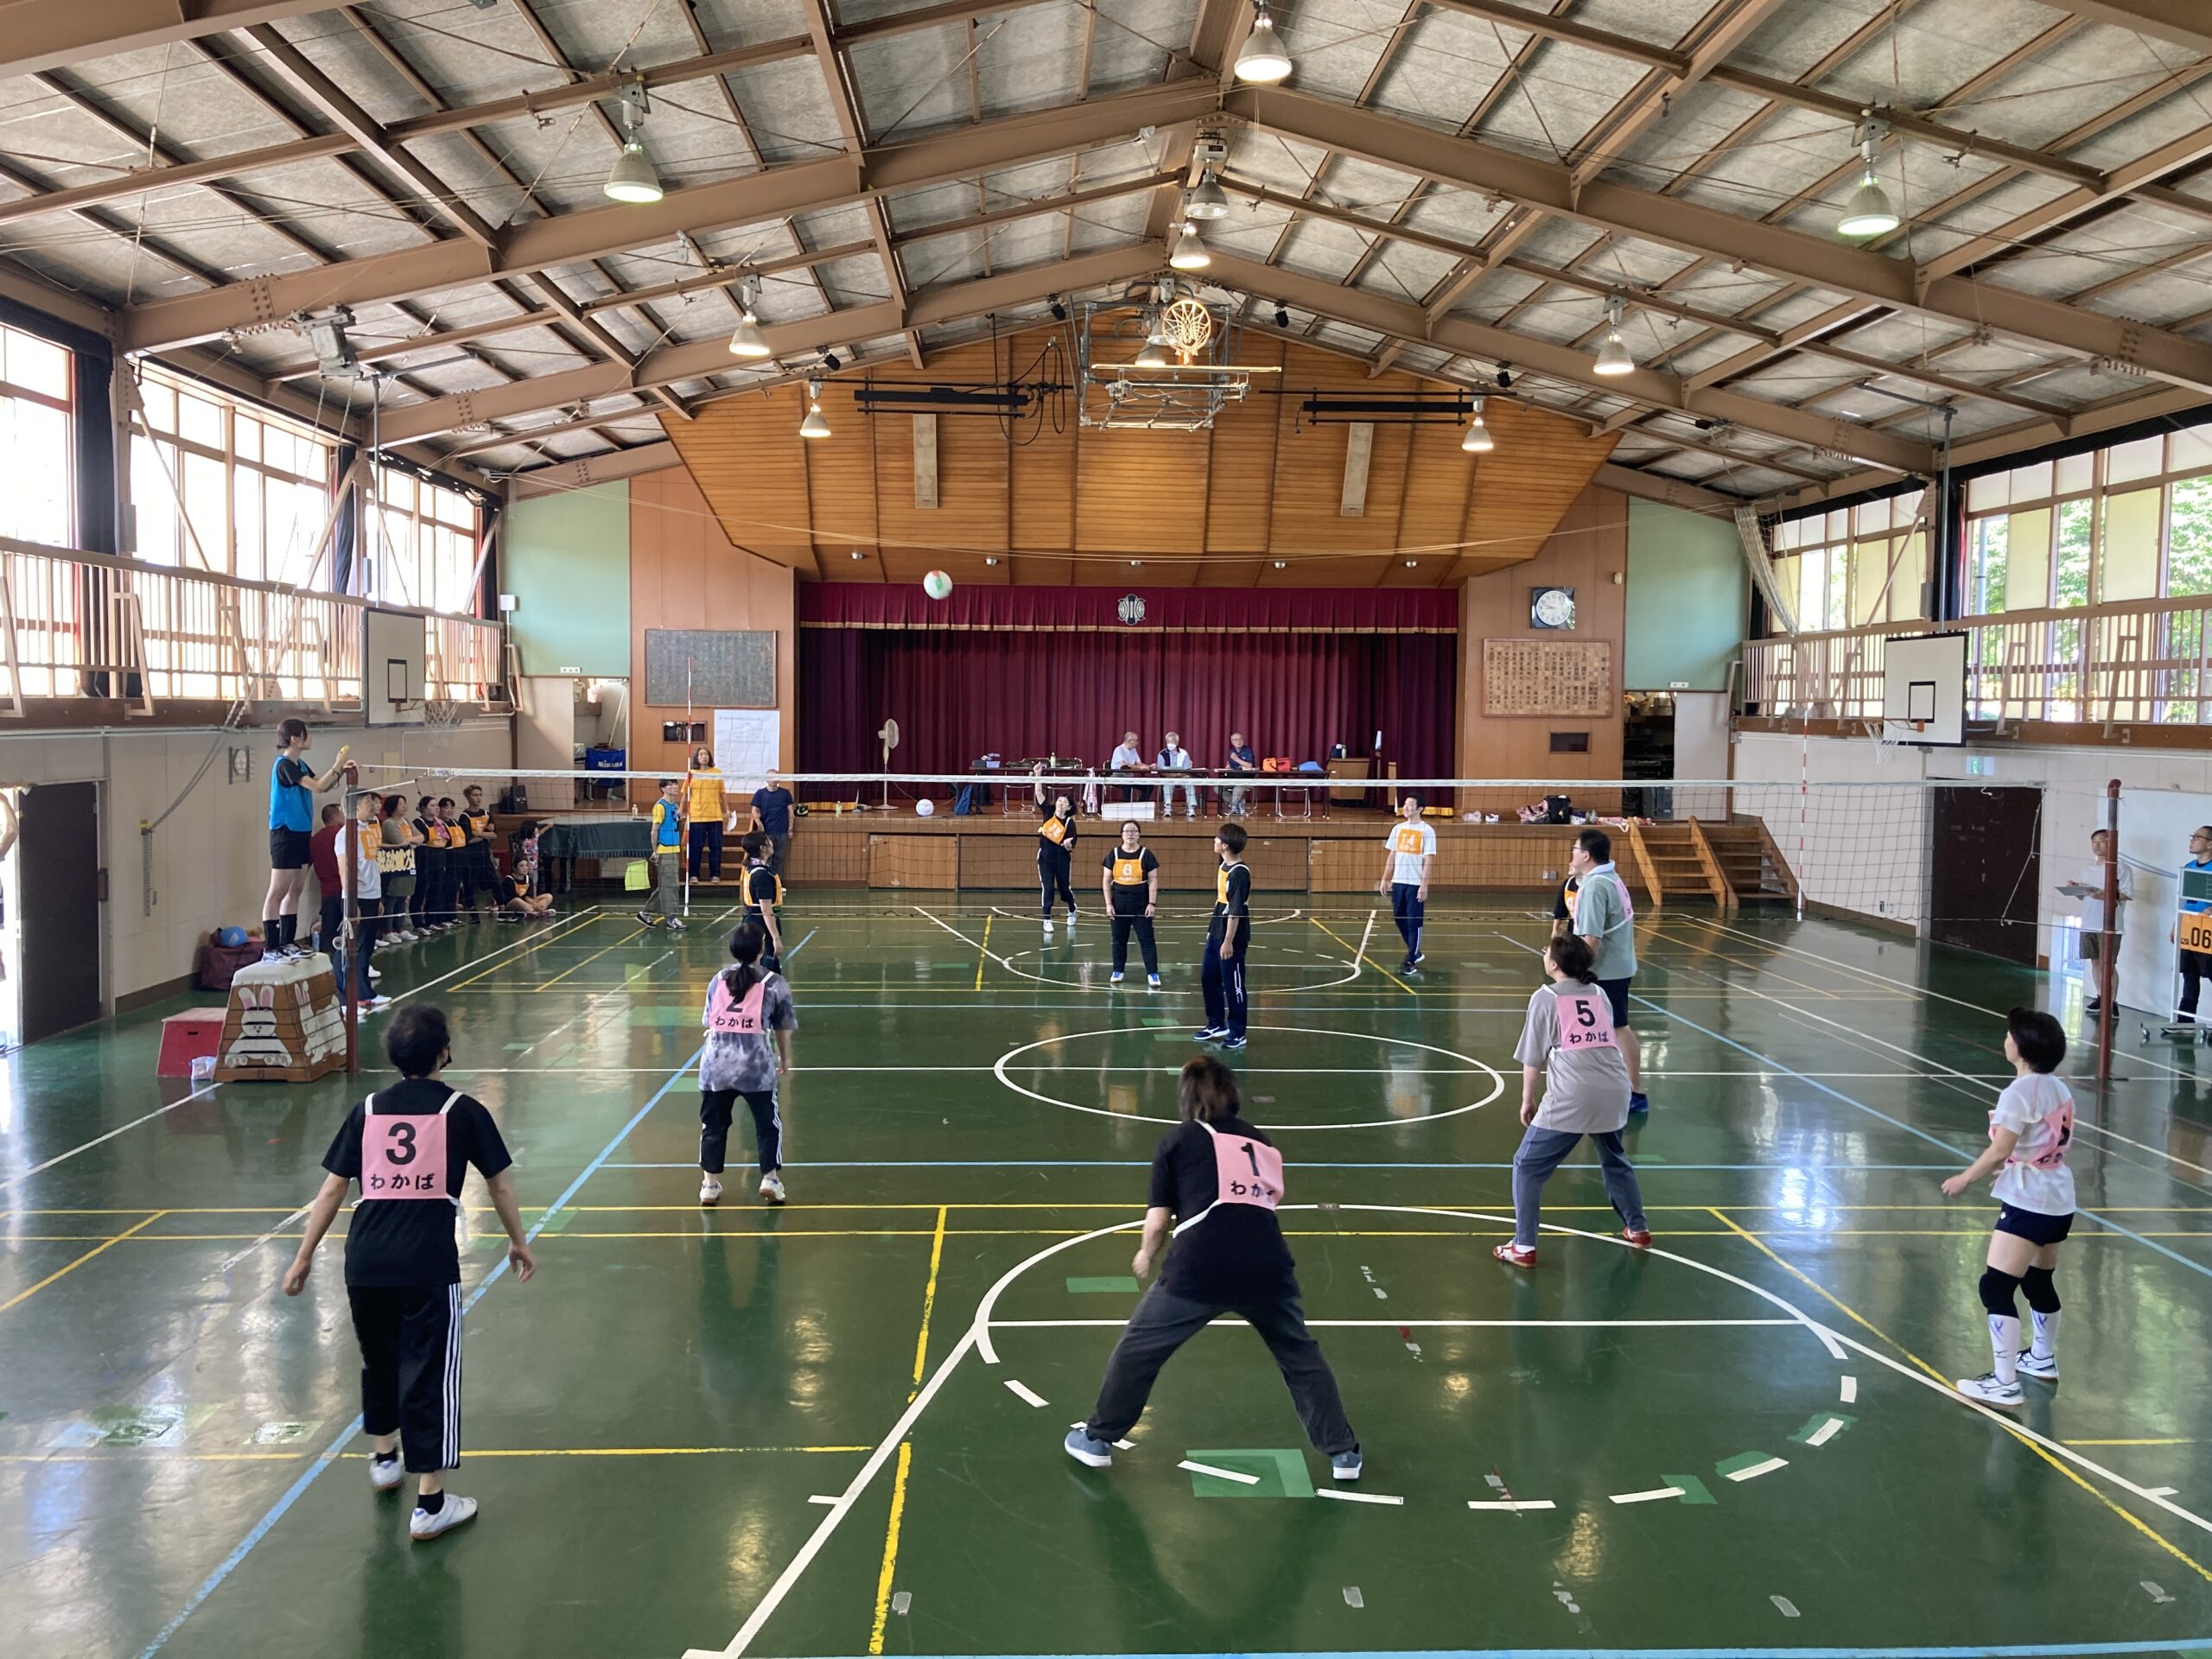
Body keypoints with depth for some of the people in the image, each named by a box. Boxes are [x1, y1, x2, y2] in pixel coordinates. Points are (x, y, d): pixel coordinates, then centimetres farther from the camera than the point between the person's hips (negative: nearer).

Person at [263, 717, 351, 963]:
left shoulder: (300, 765, 12)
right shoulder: (283, 765, -15)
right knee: (278, 892, -7)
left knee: (295, 890, 12)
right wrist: (338, 764, -15)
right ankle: (270, 949, -6)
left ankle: (287, 943, 18)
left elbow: (323, 788, 17)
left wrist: (341, 771, 2)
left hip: (301, 833, 9)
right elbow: (318, 787, -22)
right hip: (285, 833, -9)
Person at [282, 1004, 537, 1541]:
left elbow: (333, 1188, 9)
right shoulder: (462, 1112, 1)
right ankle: (430, 1504, 3)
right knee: (430, 1375, 1)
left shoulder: (367, 1110, 8)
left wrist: (304, 1256, 18)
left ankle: (383, 1457, 45)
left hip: (366, 1260, 4)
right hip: (428, 1263, -4)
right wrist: (518, 1242, 21)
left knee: (379, 1360, 25)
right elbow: (500, 1184, 7)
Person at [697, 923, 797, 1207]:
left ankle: (710, 1184, 18)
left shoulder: (718, 981, 15)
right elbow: (783, 1029, 11)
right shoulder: (774, 983, 6)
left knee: (713, 1124, 14)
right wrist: (785, 1059, 27)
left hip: (716, 1061, 3)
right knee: (768, 1123, 13)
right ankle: (770, 1179, 11)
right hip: (756, 1063, -3)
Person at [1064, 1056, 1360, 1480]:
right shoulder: (1261, 1143, 23)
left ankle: (1098, 1439, 29)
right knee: (1301, 1356, 25)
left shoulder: (1178, 1140, 12)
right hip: (1267, 1265, 3)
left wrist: (1145, 1256, 30)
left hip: (1199, 1266, -3)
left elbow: (1158, 1222, 11)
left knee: (1137, 1349, 18)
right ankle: (1342, 1452, 28)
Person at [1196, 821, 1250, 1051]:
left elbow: (1236, 911, -22)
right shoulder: (1223, 866, 9)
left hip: (1231, 938, -10)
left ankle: (1237, 1034, 10)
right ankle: (1216, 1024, 30)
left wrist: (1228, 941, -22)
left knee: (1233, 985, 0)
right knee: (1208, 977, 16)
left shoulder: (1239, 873, -19)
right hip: (1216, 934, 10)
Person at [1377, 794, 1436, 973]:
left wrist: (1424, 885, -14)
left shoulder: (1426, 830, -5)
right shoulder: (1398, 828, 11)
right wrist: (1385, 879, 10)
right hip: (1398, 881, 6)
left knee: (1413, 922, -3)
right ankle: (1415, 953, 27)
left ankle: (1411, 960, 3)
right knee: (1399, 918, 11)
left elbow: (1428, 860, -8)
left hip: (1416, 883, -6)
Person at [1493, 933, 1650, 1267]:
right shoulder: (1599, 993, 18)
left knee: (1528, 1167, 5)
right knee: (1615, 1161, 30)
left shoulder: (1545, 997, 3)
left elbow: (1533, 1058, 3)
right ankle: (1638, 1229, 41)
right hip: (1614, 1092, 6)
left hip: (1571, 1097, -6)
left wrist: (1527, 1100, 14)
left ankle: (1524, 1248, 1)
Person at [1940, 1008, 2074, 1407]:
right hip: (2060, 1203, 9)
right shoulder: (2059, 1090, 7)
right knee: (2039, 1280, 26)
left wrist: (1966, 1177, -10)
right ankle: (2043, 1359, 44)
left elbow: (2000, 1150, -22)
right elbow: (2062, 1143, 15)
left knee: (1996, 1287, -8)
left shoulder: (2019, 1092, -17)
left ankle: (2004, 1383, -10)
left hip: (2027, 1205, -9)